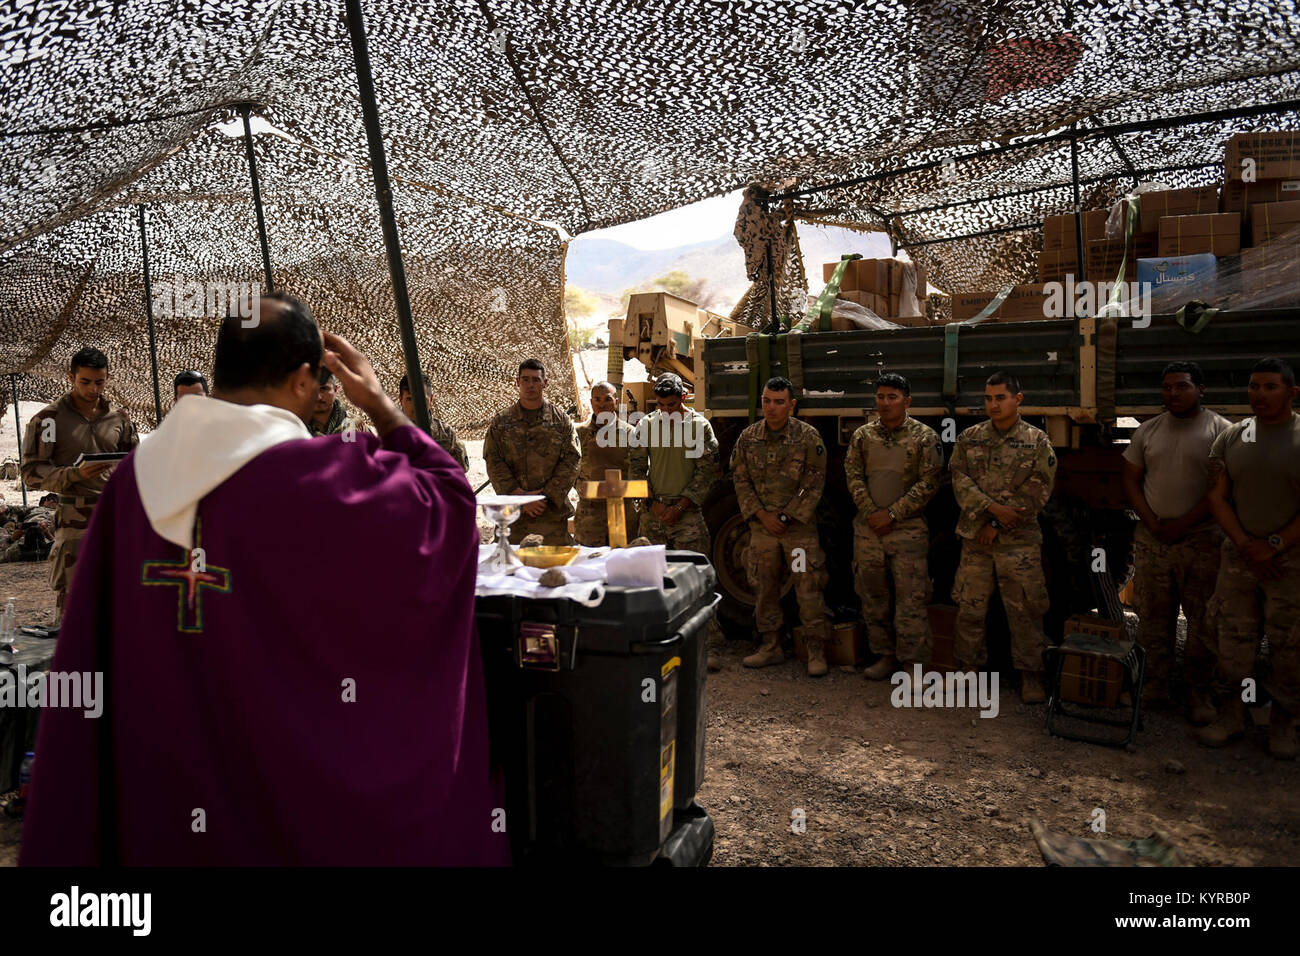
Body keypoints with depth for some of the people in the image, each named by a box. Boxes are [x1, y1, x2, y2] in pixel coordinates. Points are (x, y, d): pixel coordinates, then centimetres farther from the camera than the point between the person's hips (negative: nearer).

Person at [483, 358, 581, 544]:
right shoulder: (501, 421, 8)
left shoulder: (561, 420, 7)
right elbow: (493, 463, 1)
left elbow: (572, 460, 1)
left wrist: (546, 495, -10)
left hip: (553, 511, 0)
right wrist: (520, 496, -10)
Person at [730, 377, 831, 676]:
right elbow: (740, 480, 5)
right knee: (765, 588, 11)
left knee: (809, 589, -3)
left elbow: (814, 484, -6)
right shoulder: (748, 438, 4)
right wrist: (762, 515, -5)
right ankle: (770, 648, 24)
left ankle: (816, 651, 9)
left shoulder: (808, 436, -5)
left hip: (799, 526, -3)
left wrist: (786, 516, -10)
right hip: (762, 526, 4)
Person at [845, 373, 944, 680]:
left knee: (911, 598, -3)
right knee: (872, 596, 10)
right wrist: (870, 512, -9)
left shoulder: (924, 437, -2)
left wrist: (892, 513, -13)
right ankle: (885, 655, 24)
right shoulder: (862, 436, 8)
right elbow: (853, 476, 5)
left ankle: (913, 663, 8)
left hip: (908, 528, -4)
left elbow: (929, 483, -7)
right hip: (868, 528, 4)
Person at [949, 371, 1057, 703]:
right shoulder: (969, 438, 7)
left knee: (1025, 610, 2)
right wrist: (992, 507, -16)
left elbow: (1038, 491, -6)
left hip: (1019, 540, -2)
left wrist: (998, 524, -11)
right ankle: (968, 666, 23)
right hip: (975, 537, 2)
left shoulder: (1037, 441, 0)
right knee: (970, 606, 8)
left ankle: (1030, 674, 16)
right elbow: (960, 480, -1)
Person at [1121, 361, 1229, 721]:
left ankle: (1199, 691, 17)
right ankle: (1156, 683, 21)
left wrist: (1184, 524, -13)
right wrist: (1153, 523, -4)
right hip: (1151, 540, 3)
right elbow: (1131, 481, 9)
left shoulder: (1220, 430, -3)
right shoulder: (1147, 431, 9)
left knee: (1203, 623, 4)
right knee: (1153, 618, 9)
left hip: (1202, 542, -3)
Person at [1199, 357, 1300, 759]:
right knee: (1234, 639, 8)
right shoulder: (1231, 437, 5)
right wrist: (1245, 544, -8)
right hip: (1238, 558, 3)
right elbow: (1218, 497, 4)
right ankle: (1232, 715, 19)